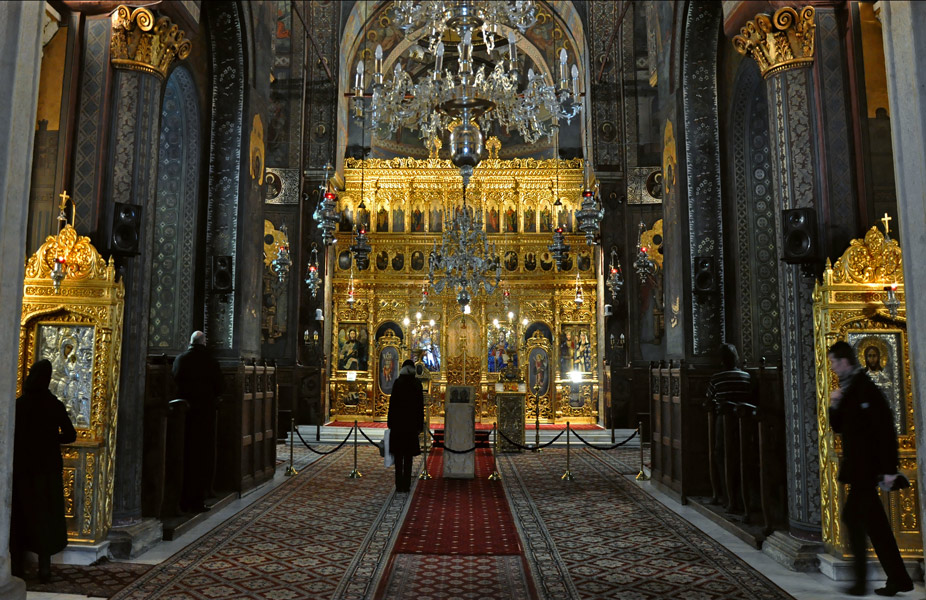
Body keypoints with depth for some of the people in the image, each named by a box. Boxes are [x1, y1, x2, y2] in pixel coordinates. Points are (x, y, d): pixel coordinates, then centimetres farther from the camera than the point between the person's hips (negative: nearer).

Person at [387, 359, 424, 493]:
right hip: (412, 423, 1)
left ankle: (399, 486, 5)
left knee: (399, 455, 6)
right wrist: (420, 425, 8)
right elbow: (421, 405, 1)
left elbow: (392, 403, -6)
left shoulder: (398, 382, -6)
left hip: (398, 422, -1)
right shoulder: (417, 383, -1)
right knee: (408, 456, 9)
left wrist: (390, 422, 2)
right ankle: (406, 486, 8)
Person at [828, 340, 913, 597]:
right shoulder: (847, 389, 12)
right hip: (858, 466, 9)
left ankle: (860, 580, 1)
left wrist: (889, 469, -20)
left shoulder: (865, 388, -14)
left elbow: (886, 429, -18)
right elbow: (838, 427, 17)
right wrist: (834, 406, -2)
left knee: (852, 516, -7)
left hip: (866, 466, -9)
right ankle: (898, 579, 20)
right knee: (873, 521, 12)